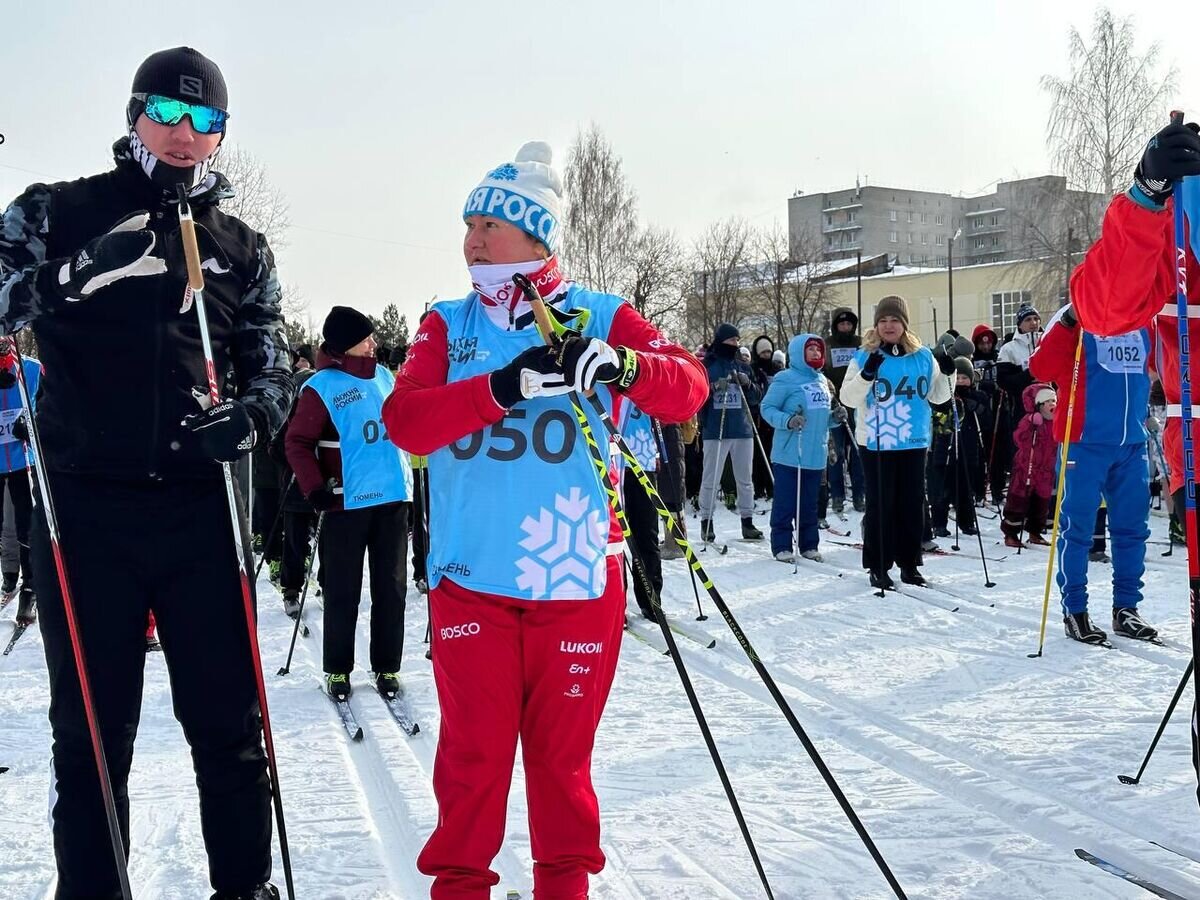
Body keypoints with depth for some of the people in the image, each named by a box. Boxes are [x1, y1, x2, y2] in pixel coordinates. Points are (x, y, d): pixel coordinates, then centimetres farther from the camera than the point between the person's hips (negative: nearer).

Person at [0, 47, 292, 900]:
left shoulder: (243, 251, 14)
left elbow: (272, 369, 17)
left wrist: (251, 417, -6)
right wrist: (80, 270, -19)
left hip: (202, 509, 2)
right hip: (84, 508, -2)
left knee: (228, 719, 7)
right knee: (91, 726, 4)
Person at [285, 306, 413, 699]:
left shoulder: (384, 376, 9)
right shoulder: (322, 386, -8)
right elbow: (298, 443, -6)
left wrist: (406, 474, 17)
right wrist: (315, 489, -16)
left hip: (394, 496, 5)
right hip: (347, 501, -5)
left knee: (391, 587, 8)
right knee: (343, 590, 3)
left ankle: (387, 666, 16)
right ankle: (337, 669, 14)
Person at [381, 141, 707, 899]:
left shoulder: (601, 318, 3)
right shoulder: (449, 324, 6)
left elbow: (688, 389, -8)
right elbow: (406, 421, -9)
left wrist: (624, 366, -28)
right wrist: (505, 387, -24)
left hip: (577, 574, 0)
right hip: (471, 575, 1)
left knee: (564, 747, 10)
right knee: (474, 746, 5)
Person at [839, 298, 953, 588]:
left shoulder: (923, 357, 7)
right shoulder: (865, 357, -2)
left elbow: (937, 396, 15)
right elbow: (847, 398, -9)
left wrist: (946, 374, -3)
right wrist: (866, 375, -24)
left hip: (914, 442, 3)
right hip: (876, 443, -3)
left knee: (913, 504, 8)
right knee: (880, 505, 0)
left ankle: (909, 563, 19)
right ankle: (877, 566, 8)